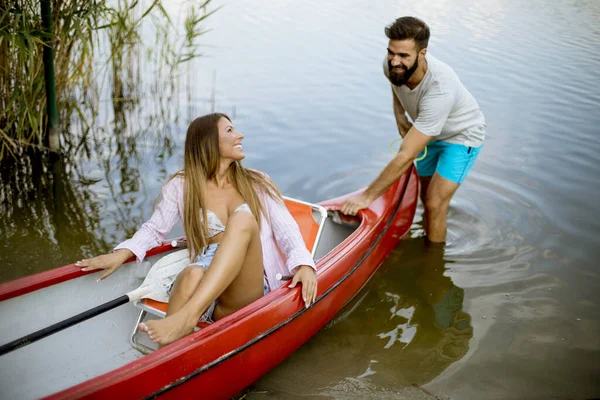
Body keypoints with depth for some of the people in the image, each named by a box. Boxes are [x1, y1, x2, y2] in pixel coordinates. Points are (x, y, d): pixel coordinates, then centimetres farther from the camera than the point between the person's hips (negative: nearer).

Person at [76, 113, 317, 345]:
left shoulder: (257, 184, 16)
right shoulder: (182, 186, 13)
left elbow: (287, 230, 8)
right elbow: (155, 229, 15)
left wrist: (303, 264, -12)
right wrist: (122, 254, -5)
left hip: (248, 291, 1)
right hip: (203, 282, 0)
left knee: (243, 219, -28)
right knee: (192, 275, -38)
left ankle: (186, 316, -42)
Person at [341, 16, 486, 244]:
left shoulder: (440, 89, -45)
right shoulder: (392, 65, -25)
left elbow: (406, 156, -44)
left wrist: (367, 197, -41)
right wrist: (399, 114, -10)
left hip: (462, 135, -7)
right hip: (430, 133, 7)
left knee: (434, 204, -15)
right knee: (426, 197, 20)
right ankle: (430, 241, 45)